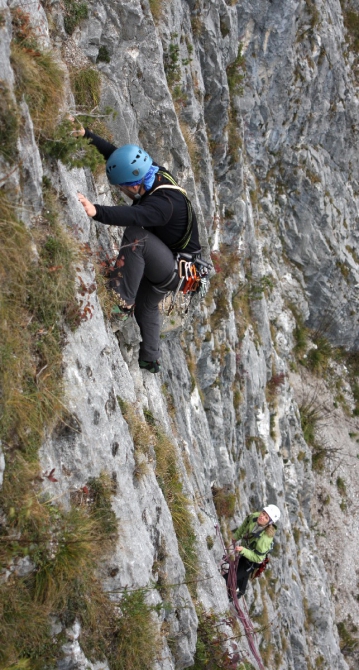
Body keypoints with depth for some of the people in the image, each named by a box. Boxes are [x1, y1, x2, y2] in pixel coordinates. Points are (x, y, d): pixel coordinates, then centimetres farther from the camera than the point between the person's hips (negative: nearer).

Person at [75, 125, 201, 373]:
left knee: (136, 234, -33)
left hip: (176, 270, -10)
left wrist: (96, 211, -69)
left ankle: (122, 303, -34)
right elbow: (113, 151, -1)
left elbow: (132, 215, -54)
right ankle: (150, 360, 44)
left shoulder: (163, 202, -34)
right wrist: (85, 134, -8)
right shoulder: (155, 172, -9)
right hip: (168, 267, 10)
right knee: (146, 306, 30)